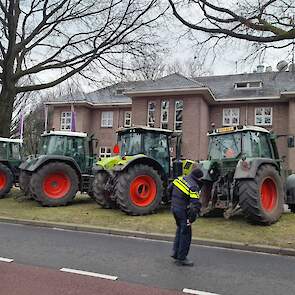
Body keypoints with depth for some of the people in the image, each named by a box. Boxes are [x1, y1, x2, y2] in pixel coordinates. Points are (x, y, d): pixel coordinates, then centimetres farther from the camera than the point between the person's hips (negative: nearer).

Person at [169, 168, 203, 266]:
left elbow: (169, 189, 16)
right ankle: (181, 258, 14)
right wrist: (191, 219, -18)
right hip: (183, 211, -8)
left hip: (174, 208, 8)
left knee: (180, 229, 26)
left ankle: (175, 252, 32)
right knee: (185, 233, 5)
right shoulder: (194, 187, -19)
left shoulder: (179, 179, 3)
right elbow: (196, 205, -25)